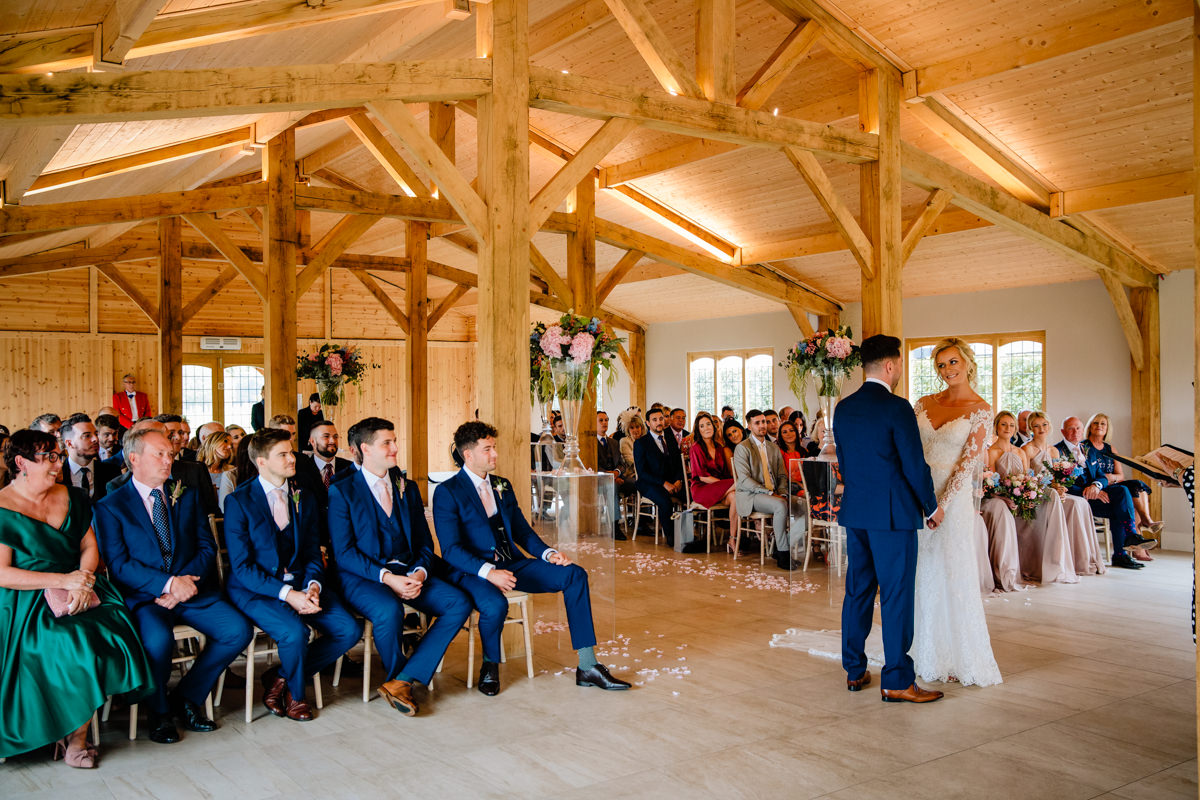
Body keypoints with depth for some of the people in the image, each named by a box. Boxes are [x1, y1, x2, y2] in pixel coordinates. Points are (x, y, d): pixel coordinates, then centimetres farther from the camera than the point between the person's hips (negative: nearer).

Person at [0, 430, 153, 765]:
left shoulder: (71, 498, 14)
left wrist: (83, 581, -8)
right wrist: (63, 580, -16)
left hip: (80, 593, 4)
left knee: (111, 633, -26)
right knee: (74, 645, -30)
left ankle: (77, 734, -12)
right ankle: (71, 732, -7)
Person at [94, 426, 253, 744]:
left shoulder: (187, 495, 14)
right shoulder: (111, 506, 3)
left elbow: (207, 547, 8)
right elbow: (118, 564, -7)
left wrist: (185, 582, -10)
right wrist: (167, 584, -20)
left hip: (192, 589, 4)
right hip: (144, 596, -3)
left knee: (239, 631, -19)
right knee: (158, 639, -34)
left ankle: (187, 696, 4)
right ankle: (159, 710, -3)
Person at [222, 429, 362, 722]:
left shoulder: (305, 500, 12)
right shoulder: (238, 502, -5)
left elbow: (312, 553, 12)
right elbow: (242, 566, -10)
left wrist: (313, 586, -11)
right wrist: (287, 594, -21)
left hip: (301, 584, 5)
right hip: (255, 589, -5)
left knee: (350, 629, -15)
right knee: (295, 632, -32)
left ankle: (280, 677, 7)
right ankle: (294, 694, 3)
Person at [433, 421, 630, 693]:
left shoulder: (502, 486, 16)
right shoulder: (447, 492, -6)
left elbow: (522, 531, 17)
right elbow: (451, 550, -14)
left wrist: (548, 553, -3)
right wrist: (489, 572, -29)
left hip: (512, 564, 7)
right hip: (473, 570, -6)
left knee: (574, 574, -10)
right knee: (495, 604, -39)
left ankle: (587, 667, -10)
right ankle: (490, 666, -4)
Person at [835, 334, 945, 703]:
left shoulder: (844, 408, 7)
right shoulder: (896, 407, -14)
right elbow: (915, 465, -12)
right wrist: (931, 507, 1)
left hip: (854, 511, 7)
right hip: (893, 514, -7)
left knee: (858, 591, 14)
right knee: (897, 596, 0)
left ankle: (854, 671, 22)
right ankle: (897, 681, 5)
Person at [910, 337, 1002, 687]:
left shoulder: (980, 410, -3)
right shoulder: (925, 403, 8)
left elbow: (968, 461, -9)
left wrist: (942, 504, -15)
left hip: (952, 495, -4)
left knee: (953, 573, 0)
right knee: (922, 573, 8)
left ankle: (962, 658, 14)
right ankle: (927, 654, 20)